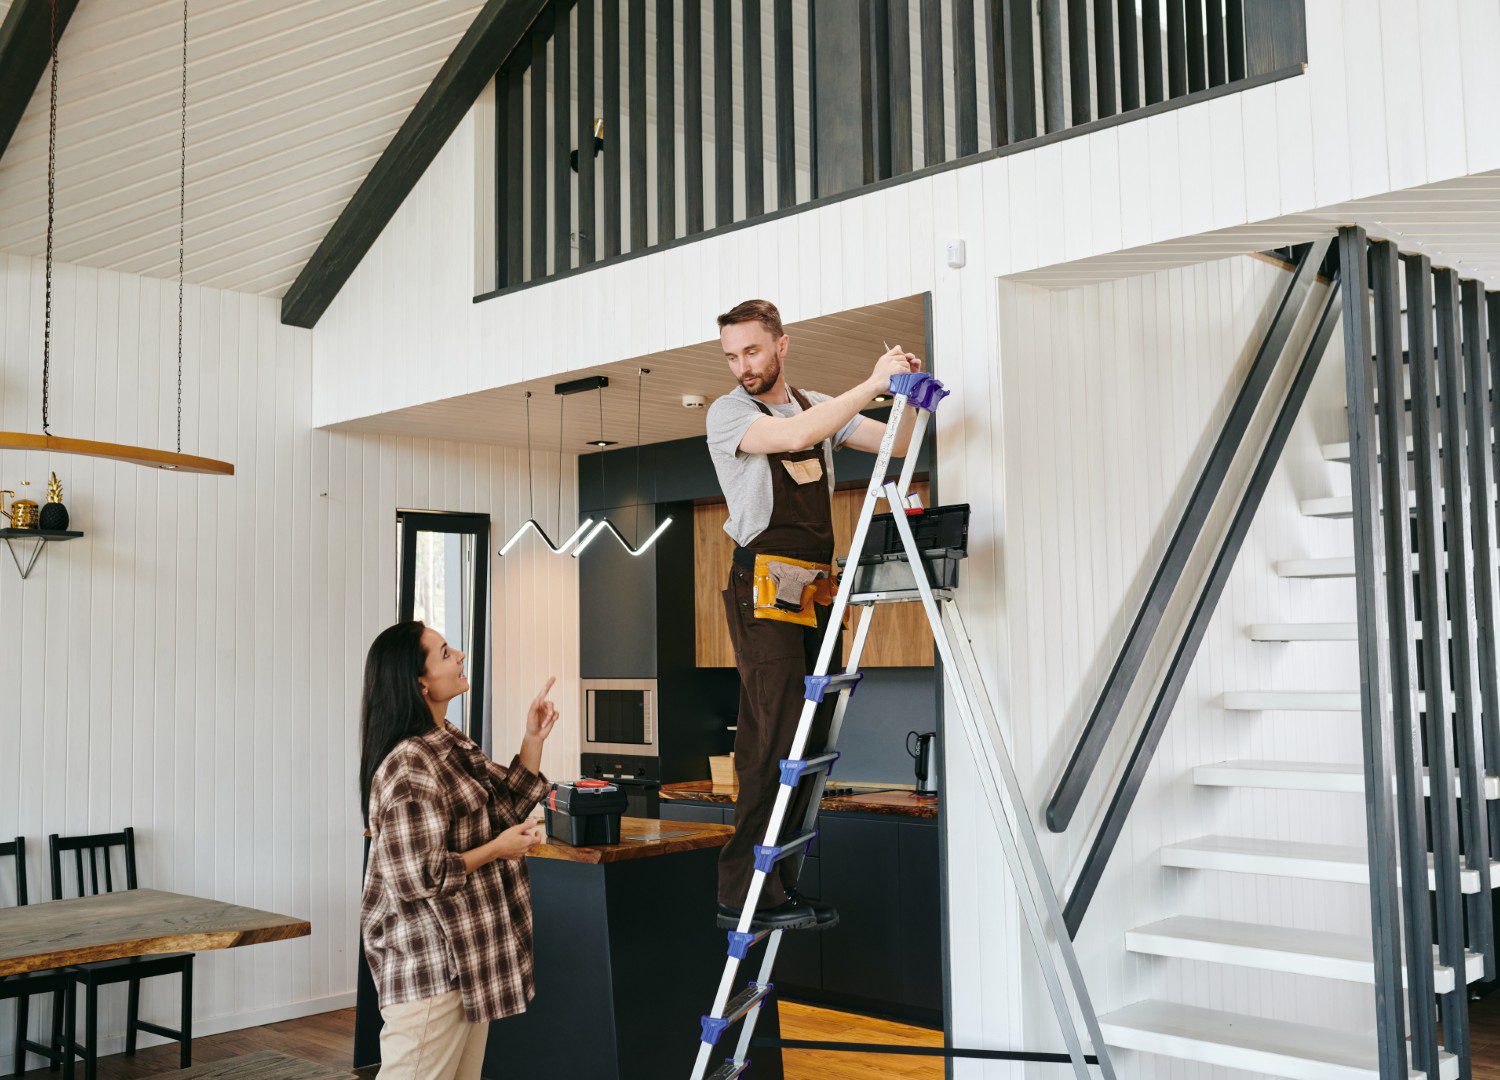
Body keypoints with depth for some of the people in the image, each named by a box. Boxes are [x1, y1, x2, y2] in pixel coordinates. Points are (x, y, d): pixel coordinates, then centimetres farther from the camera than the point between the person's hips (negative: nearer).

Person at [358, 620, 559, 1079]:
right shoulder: (409, 767, -22)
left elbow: (508, 803, 18)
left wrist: (533, 739, 7)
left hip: (468, 956, 10)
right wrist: (496, 849, -13)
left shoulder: (452, 743, 10)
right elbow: (419, 877, -24)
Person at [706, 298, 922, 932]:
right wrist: (872, 384, -15)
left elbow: (897, 443, 18)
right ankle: (746, 896, -10)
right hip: (765, 585, -6)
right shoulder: (728, 413, 0)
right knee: (775, 737, -14)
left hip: (817, 589, 6)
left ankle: (778, 886, 10)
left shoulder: (820, 406, 20)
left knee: (810, 736, 3)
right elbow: (796, 435, -18)